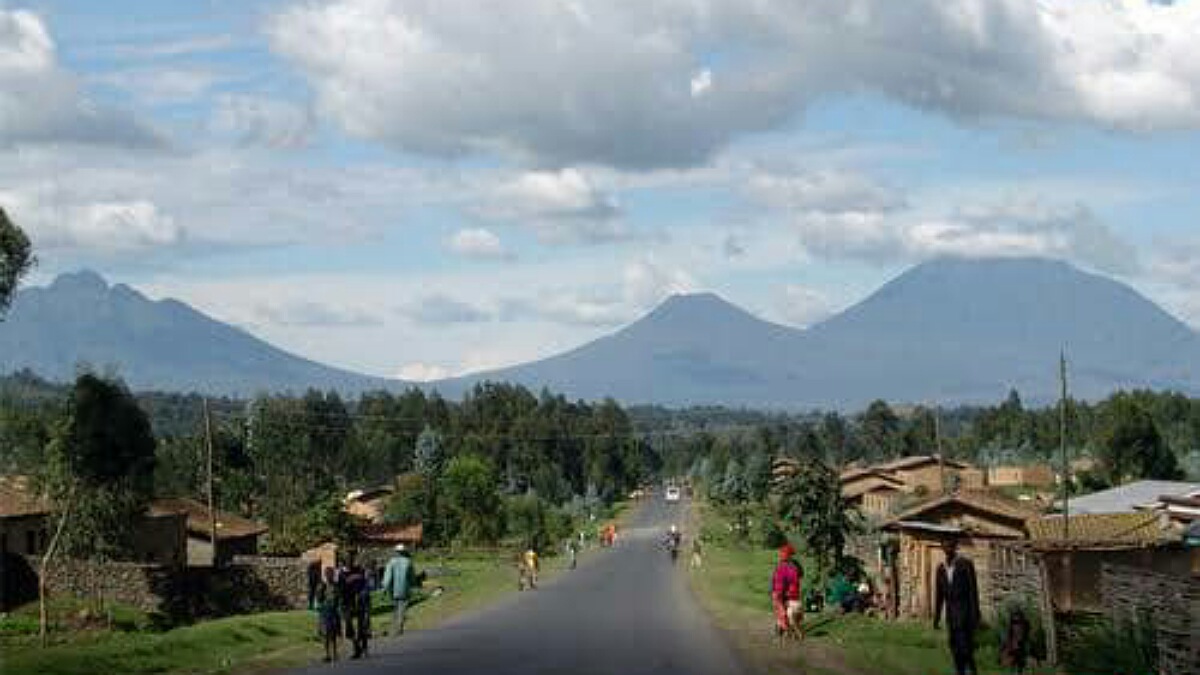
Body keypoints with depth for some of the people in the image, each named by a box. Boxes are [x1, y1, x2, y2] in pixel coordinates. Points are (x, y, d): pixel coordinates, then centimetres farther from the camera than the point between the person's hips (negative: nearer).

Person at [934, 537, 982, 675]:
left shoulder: (966, 564, -9)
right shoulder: (941, 568, 9)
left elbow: (973, 590, -10)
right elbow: (939, 595, 12)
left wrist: (975, 615, -15)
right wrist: (936, 618, 9)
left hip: (965, 611, -5)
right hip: (950, 614, 5)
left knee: (965, 647, -14)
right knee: (955, 648, 3)